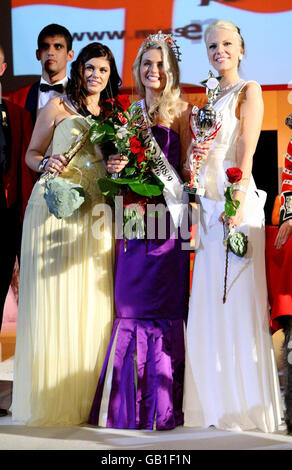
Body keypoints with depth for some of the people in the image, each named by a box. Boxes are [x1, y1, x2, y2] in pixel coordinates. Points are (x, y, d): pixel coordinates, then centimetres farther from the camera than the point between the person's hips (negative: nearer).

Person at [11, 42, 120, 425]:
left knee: (92, 303, 1)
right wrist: (47, 163, -14)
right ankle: (51, 399, 2)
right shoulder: (58, 106, 6)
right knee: (53, 299, -5)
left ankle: (86, 397, 9)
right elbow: (31, 154, 7)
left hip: (95, 214, 4)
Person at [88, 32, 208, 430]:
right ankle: (130, 404, 8)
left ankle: (163, 407, -2)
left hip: (168, 211, -4)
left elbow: (186, 165, 3)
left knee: (164, 303, -6)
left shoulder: (180, 110, 5)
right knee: (132, 302, 1)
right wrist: (114, 167, -2)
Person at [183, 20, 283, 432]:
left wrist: (237, 200, -27)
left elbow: (247, 152, -14)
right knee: (209, 302, 8)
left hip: (235, 202, -7)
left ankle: (246, 404, 0)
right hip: (209, 204, 8)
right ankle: (216, 401, 16)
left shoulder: (249, 91, -1)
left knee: (236, 299, -7)